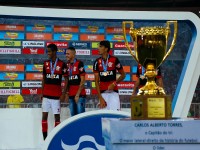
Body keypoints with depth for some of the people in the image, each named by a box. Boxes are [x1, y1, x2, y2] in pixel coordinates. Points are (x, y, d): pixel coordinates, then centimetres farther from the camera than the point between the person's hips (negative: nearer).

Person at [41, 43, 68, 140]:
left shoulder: (62, 64, -4)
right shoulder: (45, 63, 8)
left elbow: (66, 79, -1)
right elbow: (43, 79, 15)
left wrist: (64, 93, -7)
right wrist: (42, 92, 10)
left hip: (56, 95, -3)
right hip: (46, 94, 4)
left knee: (57, 116, 0)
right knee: (44, 115, 0)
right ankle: (45, 139, 4)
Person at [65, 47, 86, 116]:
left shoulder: (79, 64, -8)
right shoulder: (67, 65, 12)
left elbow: (82, 80, -10)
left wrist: (78, 94, -13)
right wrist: (67, 94, 13)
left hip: (79, 95, -7)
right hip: (71, 95, 7)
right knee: (73, 115, 9)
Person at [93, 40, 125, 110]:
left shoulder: (114, 60, -3)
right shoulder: (97, 62, 4)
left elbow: (123, 75, 8)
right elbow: (96, 81, 4)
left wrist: (114, 83, -10)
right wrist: (100, 98, -4)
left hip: (113, 92, -2)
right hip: (102, 93, 2)